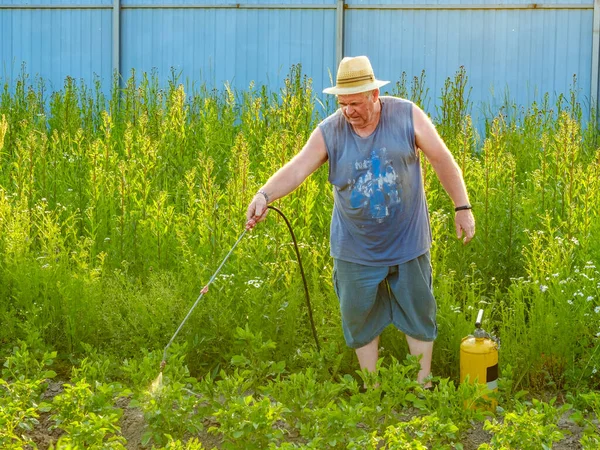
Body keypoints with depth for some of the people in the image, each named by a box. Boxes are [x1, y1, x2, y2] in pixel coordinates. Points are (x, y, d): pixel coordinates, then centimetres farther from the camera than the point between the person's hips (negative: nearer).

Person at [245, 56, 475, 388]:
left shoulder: (407, 116, -10)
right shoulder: (329, 132, -9)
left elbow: (442, 161, -4)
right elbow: (297, 169, -20)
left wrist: (462, 207, -4)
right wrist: (264, 195, -38)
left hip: (408, 244, -1)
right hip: (355, 251, 1)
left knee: (418, 314, 10)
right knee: (360, 320, 9)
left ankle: (423, 388, 24)